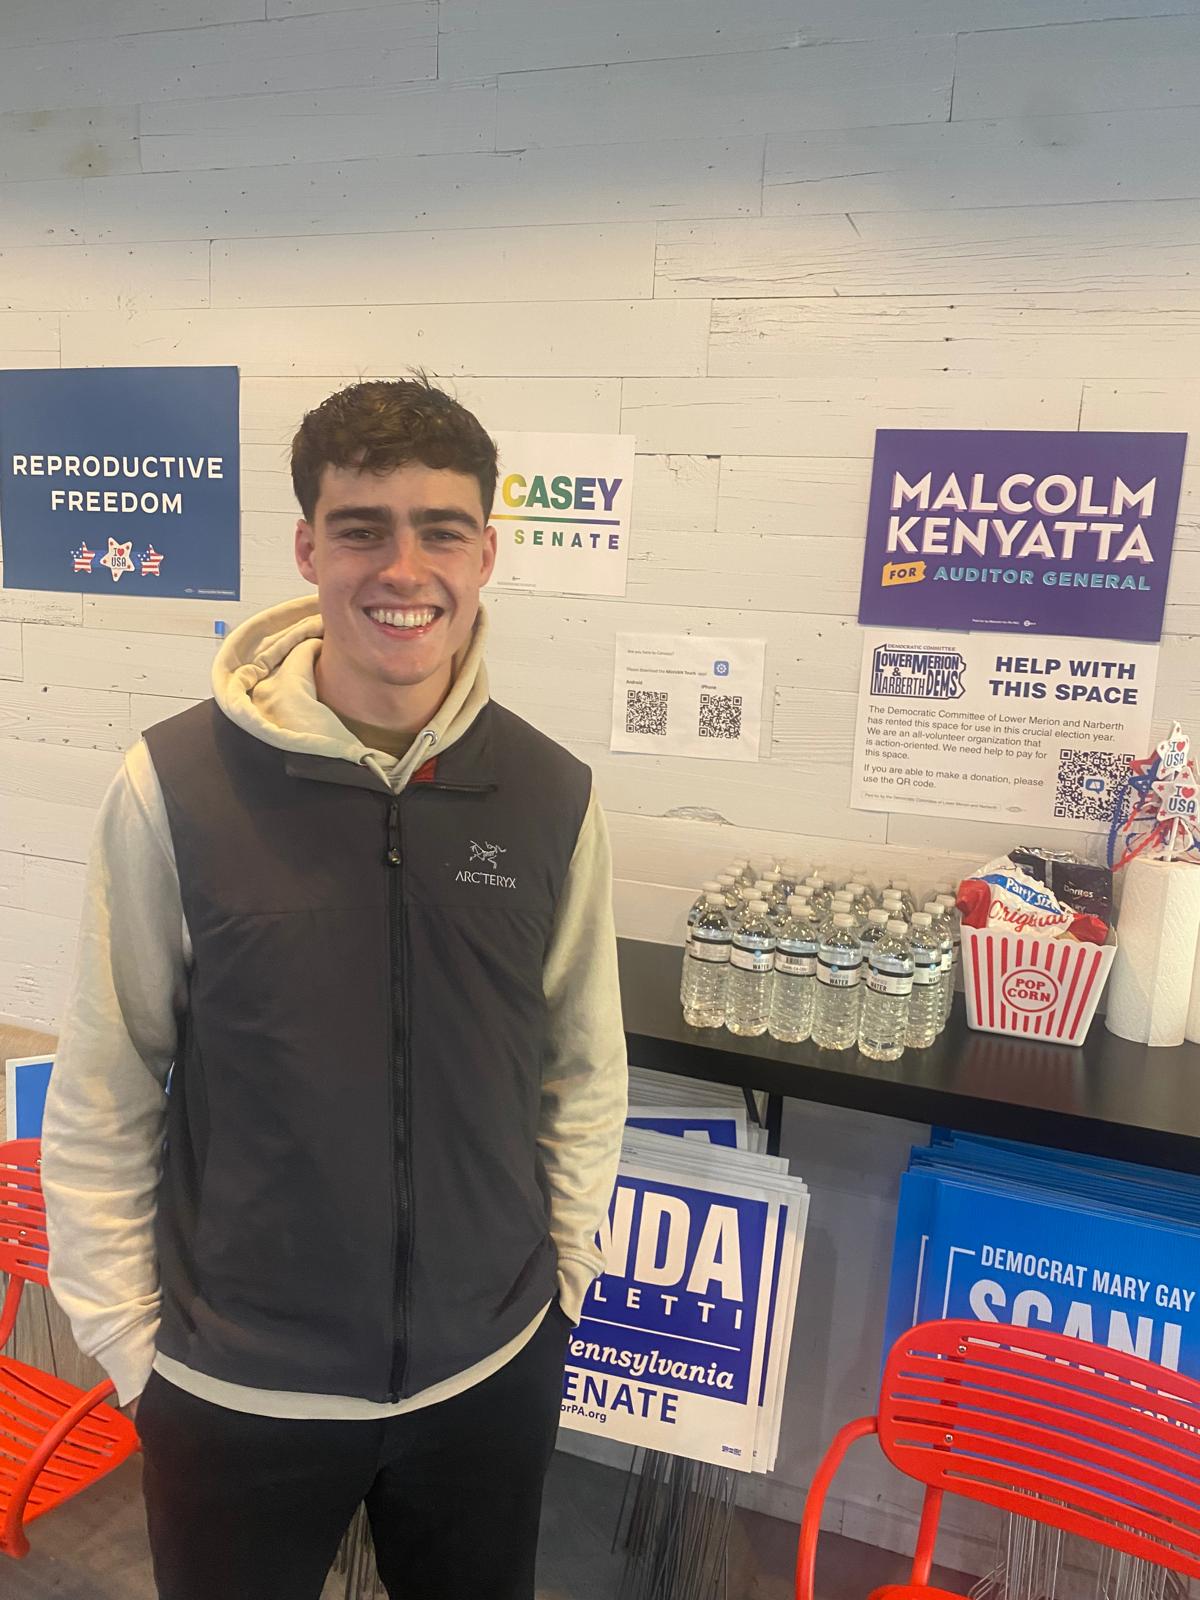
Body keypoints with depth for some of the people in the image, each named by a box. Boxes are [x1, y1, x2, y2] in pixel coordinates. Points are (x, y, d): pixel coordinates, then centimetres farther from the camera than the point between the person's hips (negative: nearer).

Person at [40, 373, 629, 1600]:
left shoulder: (550, 794, -8)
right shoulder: (175, 785, -15)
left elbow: (584, 1065, 2)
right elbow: (102, 1092, -7)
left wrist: (565, 1264, 3)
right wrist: (123, 1334, -3)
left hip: (495, 1372, 3)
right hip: (233, 1393, -2)